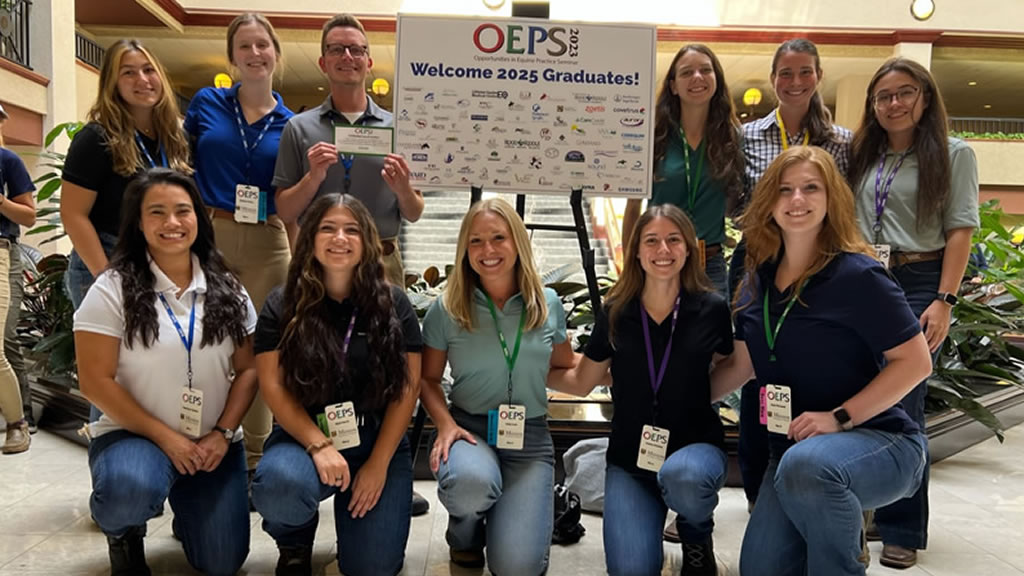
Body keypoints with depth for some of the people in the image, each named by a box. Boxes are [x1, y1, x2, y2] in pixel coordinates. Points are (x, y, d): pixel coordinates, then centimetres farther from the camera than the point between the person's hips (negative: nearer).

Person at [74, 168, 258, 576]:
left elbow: (248, 370, 3)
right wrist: (165, 437, -16)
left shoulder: (227, 289, 3)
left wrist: (222, 434, -11)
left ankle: (187, 513, 31)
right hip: (133, 435, -3)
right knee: (132, 489, -38)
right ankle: (123, 536, 1)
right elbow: (96, 382, -12)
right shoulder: (113, 289, -8)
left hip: (214, 443, 3)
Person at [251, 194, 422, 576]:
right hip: (305, 436, 0)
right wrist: (319, 445, -20)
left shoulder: (394, 305, -2)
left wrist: (379, 463, -10)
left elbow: (407, 388, -4)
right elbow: (273, 387, -7)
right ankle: (294, 545, 2)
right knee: (278, 483, -35)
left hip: (379, 442, 1)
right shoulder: (282, 305, -2)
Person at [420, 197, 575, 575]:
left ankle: (514, 512, 23)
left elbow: (565, 369, 14)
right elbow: (427, 378, 5)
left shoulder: (547, 304, 0)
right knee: (472, 481, -38)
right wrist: (446, 423, -12)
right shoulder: (446, 309, -5)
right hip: (469, 429, -1)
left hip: (529, 437, 1)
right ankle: (464, 536, 1)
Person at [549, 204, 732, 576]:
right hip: (630, 458, 1)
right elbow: (581, 382, 9)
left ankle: (697, 536, 0)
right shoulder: (616, 312, -3)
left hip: (695, 446, -1)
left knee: (682, 478, -37)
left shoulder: (711, 309, -7)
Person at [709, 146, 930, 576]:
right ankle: (836, 524, 27)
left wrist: (839, 418, -22)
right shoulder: (758, 279, 2)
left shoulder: (855, 275, -17)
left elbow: (915, 361, -16)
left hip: (878, 440, -6)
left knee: (805, 465, -39)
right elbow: (740, 365, 9)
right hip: (795, 448, 6)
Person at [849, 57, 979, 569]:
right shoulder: (863, 156, 15)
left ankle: (903, 531, 7)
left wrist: (944, 301, -12)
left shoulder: (953, 154, 4)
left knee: (901, 406, -5)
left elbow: (960, 232, -3)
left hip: (918, 283, -4)